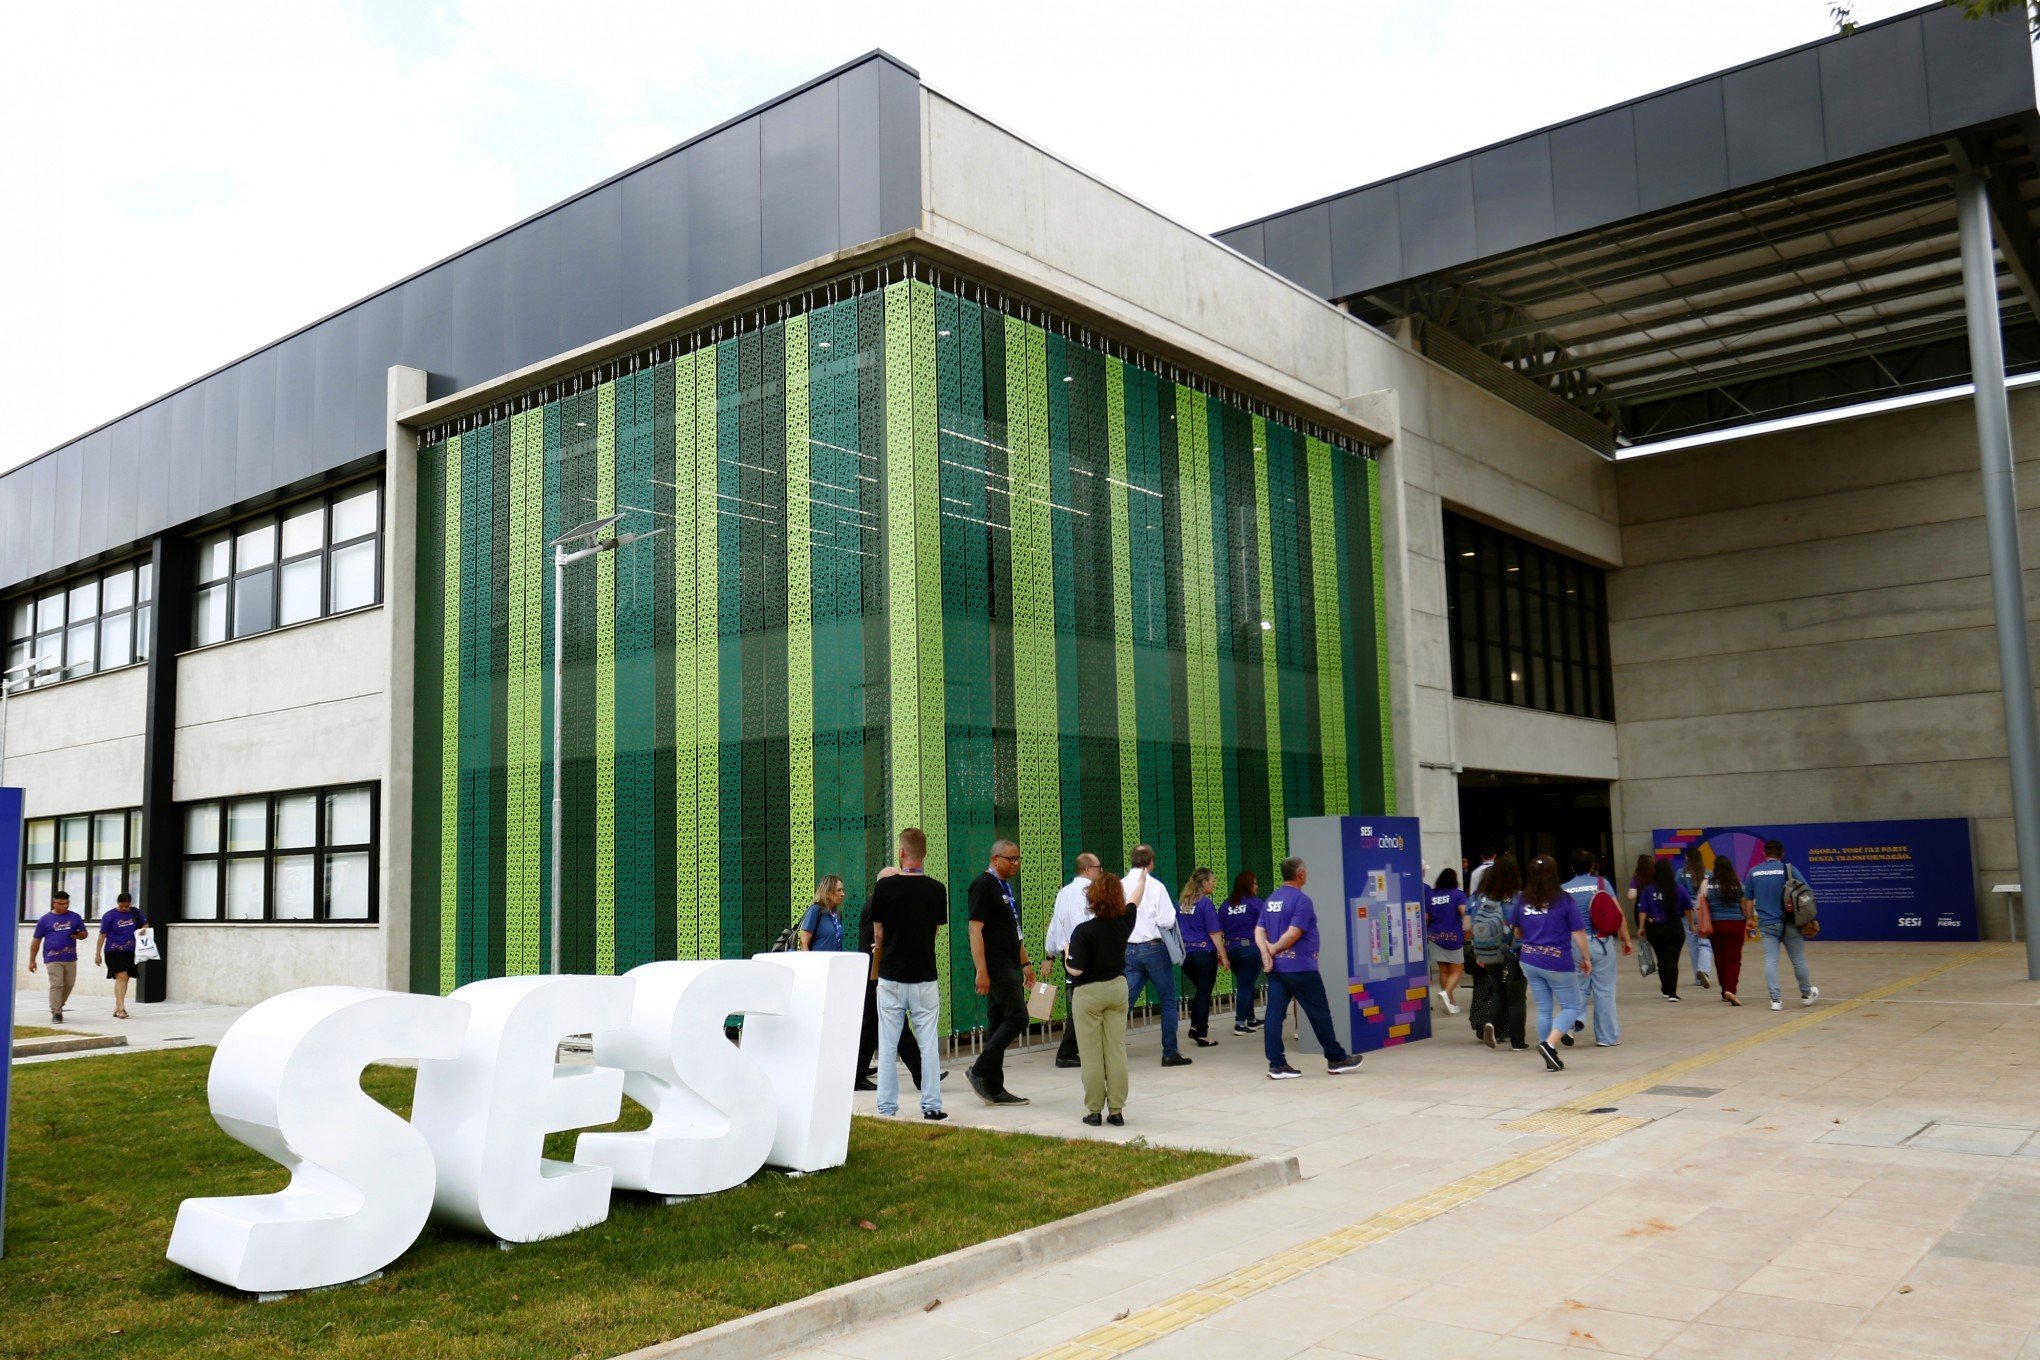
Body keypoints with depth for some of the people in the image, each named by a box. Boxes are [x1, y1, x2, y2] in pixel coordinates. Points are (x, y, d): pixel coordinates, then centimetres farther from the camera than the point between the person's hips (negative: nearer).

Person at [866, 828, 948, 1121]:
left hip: (891, 976, -1)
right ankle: (931, 1105, 7)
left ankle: (887, 1107, 11)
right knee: (928, 1043, 7)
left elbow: (878, 935, 1)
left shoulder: (884, 886, -8)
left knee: (888, 1044, 7)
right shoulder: (936, 889, -2)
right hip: (925, 976, 1)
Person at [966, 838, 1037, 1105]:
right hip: (996, 967, -9)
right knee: (1017, 1017, -13)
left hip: (1010, 966, 9)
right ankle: (979, 1071, -5)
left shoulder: (1008, 886, 18)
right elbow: (975, 930, -17)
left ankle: (993, 1089, 11)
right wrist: (981, 971, -22)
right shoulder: (983, 885, -11)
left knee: (998, 1024, 8)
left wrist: (1025, 963, 22)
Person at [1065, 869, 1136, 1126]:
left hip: (1088, 994, -4)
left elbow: (1075, 970, -21)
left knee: (1091, 1054, 3)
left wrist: (1066, 955, 0)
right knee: (1117, 1050, 7)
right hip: (1117, 989, 5)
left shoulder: (1084, 931, -20)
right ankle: (1116, 1109, 9)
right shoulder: (1124, 923, -5)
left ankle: (1094, 1110, 7)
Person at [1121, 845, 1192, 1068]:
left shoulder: (1120, 886, 0)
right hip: (1154, 949, -4)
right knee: (1167, 1002, 10)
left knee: (1124, 1002, 5)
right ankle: (1170, 1054, 14)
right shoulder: (1155, 886, -11)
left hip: (1128, 950, 4)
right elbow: (1167, 922, -15)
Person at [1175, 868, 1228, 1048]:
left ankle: (1194, 1028, 19)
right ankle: (1202, 1035, 9)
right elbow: (1214, 933, -13)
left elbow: (1176, 929, 16)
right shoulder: (1205, 903, -13)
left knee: (1199, 990, 22)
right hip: (1204, 953, -6)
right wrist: (1223, 956, -7)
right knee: (1204, 993, 4)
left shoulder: (1181, 903, 8)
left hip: (1186, 954, 6)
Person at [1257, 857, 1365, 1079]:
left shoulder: (1271, 900, 11)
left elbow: (1259, 931, 5)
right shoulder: (1301, 900, -13)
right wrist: (1274, 949, -6)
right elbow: (1293, 934, -19)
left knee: (1275, 1014, 3)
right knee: (1320, 1013, 5)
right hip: (1300, 967, -7)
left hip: (1275, 967, 7)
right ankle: (1336, 1060, 15)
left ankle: (1276, 1064, 2)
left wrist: (1266, 952, -7)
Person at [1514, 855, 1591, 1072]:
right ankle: (1549, 1044, -12)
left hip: (1530, 962, 5)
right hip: (1558, 963, -5)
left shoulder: (1522, 901, 2)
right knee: (1571, 1007, 8)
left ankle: (1550, 1059, 16)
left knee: (1544, 1009, 13)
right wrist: (1586, 959, 4)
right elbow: (1578, 933, -9)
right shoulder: (1564, 900, -10)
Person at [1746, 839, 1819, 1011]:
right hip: (1789, 923, -1)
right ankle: (1806, 994, 29)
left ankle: (1775, 999, -6)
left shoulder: (1753, 872, 4)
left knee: (1770, 961, 0)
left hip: (1766, 924, 1)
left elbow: (1748, 900, 7)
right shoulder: (1788, 869, -4)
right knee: (1798, 960, 13)